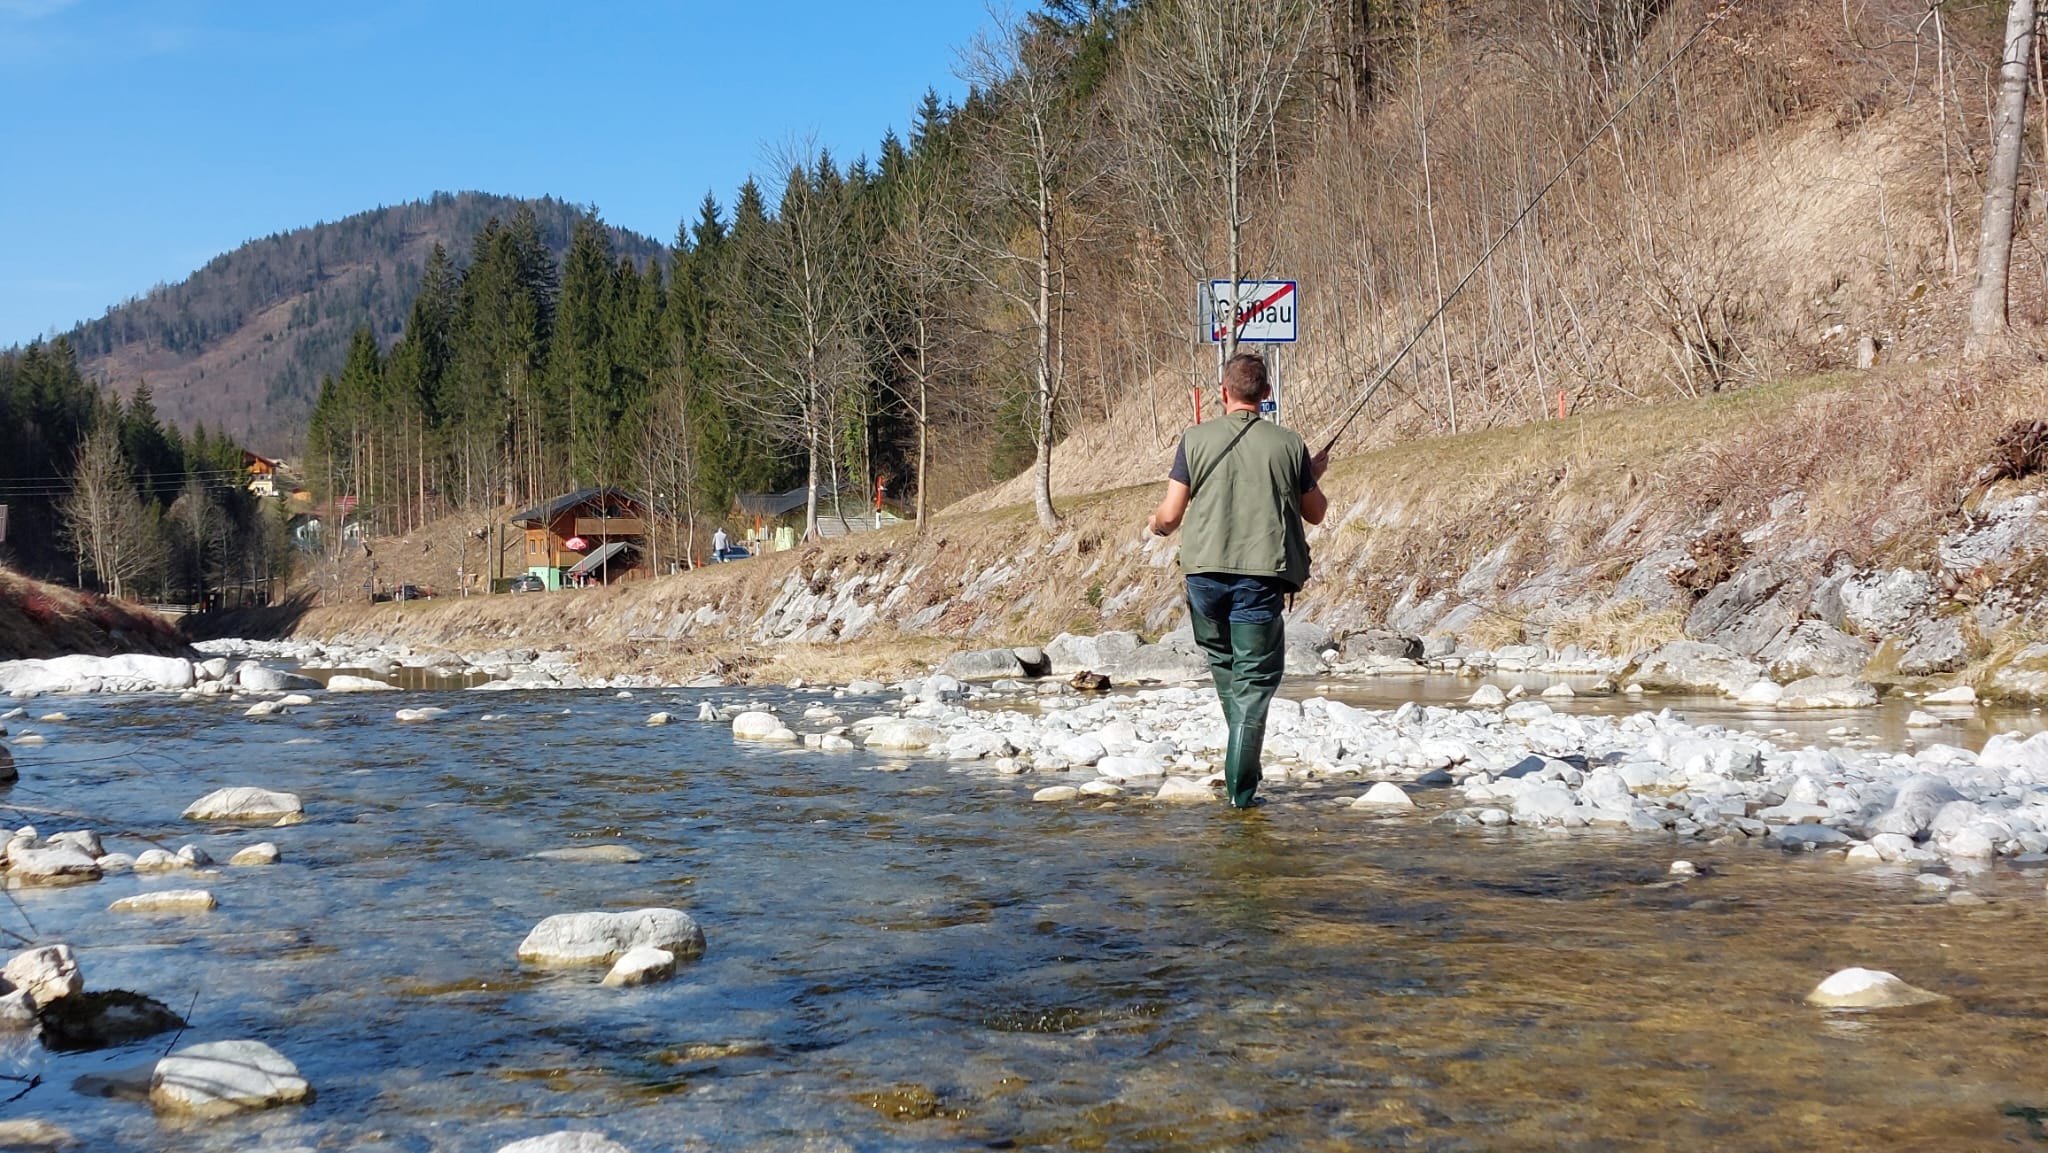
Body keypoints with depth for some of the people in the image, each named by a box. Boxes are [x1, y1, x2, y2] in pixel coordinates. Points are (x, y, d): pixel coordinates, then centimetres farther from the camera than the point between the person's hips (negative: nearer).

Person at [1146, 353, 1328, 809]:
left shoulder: (1196, 439, 2)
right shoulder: (1289, 445, 3)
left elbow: (1171, 515, 1)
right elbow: (1315, 514, 14)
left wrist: (1154, 524, 25)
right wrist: (1316, 474, 33)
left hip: (1205, 570, 1)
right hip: (1262, 575, -1)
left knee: (1222, 660, 22)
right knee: (1255, 680, 4)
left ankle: (1243, 767, 21)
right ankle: (1240, 789, -1)